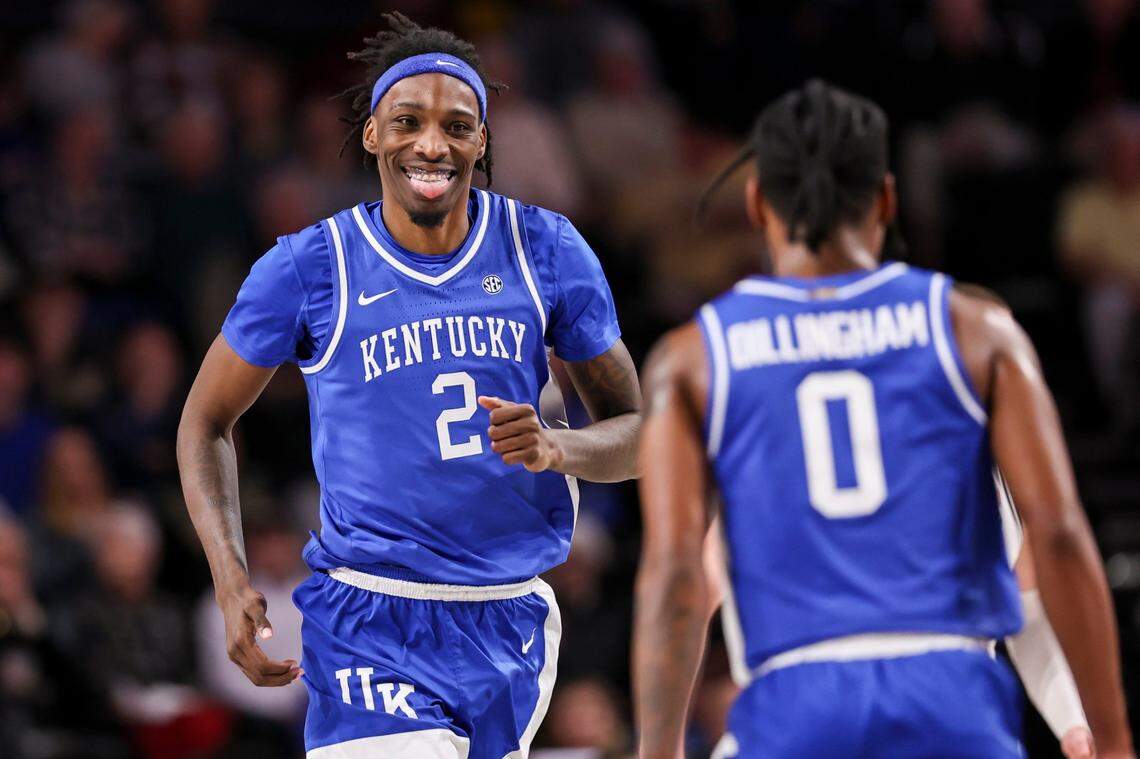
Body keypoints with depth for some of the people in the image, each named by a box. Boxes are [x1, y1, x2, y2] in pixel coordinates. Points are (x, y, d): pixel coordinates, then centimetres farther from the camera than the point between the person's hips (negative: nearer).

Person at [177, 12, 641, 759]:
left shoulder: (546, 250, 2)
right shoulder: (309, 268, -4)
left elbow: (636, 432, 7)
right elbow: (207, 422, 8)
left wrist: (557, 448, -17)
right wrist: (232, 583, -6)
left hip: (513, 620, 4)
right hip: (373, 632, -4)